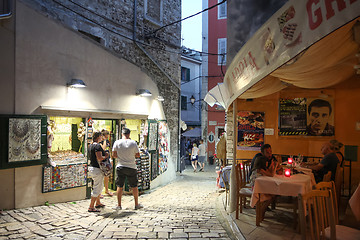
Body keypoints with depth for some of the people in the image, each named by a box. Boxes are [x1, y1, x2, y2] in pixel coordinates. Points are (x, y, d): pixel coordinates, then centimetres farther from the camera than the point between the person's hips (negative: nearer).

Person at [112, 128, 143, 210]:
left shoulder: (117, 142, -5)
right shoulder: (133, 143, -7)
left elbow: (114, 155, -2)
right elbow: (138, 155, -2)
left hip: (120, 167, 1)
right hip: (131, 167, -1)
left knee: (119, 186, 11)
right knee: (134, 186, 11)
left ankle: (119, 205, 15)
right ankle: (137, 204, 20)